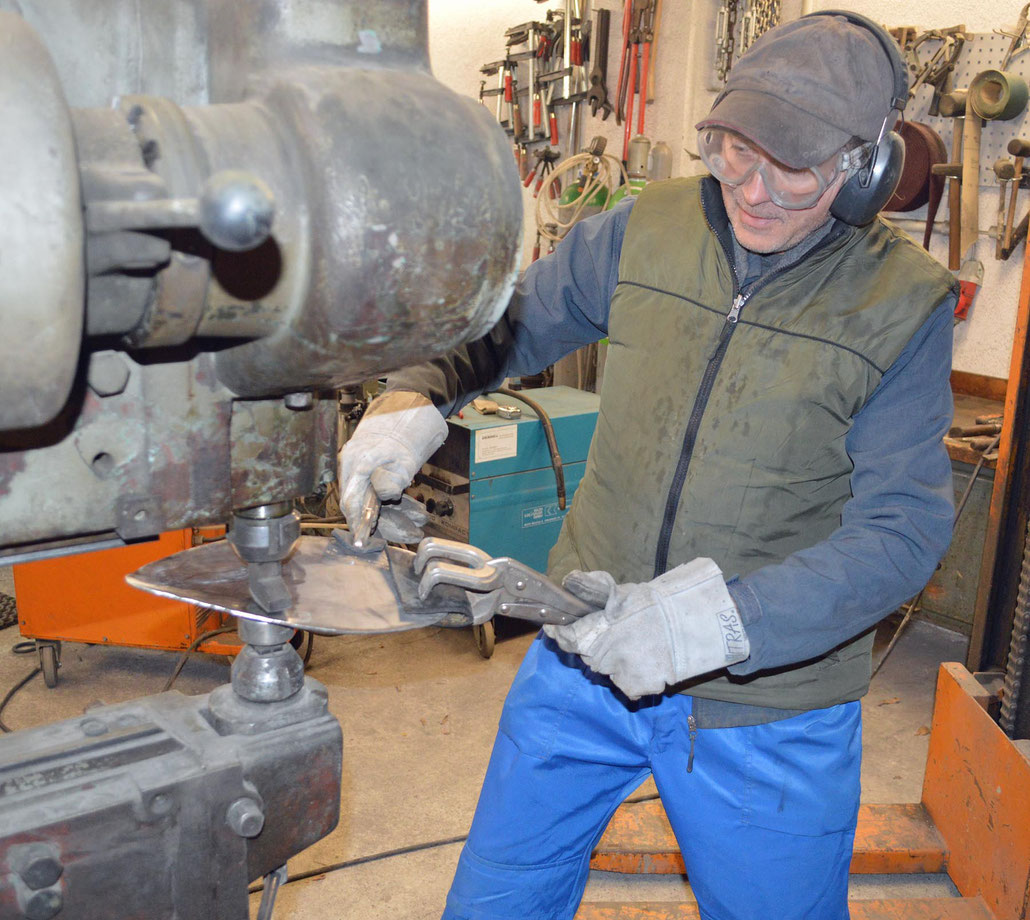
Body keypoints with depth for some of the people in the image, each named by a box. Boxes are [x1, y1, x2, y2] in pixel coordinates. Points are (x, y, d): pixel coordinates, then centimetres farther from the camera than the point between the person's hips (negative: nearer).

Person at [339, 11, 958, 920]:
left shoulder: (903, 304, -11)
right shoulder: (644, 232, -3)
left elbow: (904, 529, -15)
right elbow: (503, 325, 9)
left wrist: (720, 616, -28)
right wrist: (413, 401, -12)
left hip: (768, 705, -2)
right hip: (586, 649, 3)